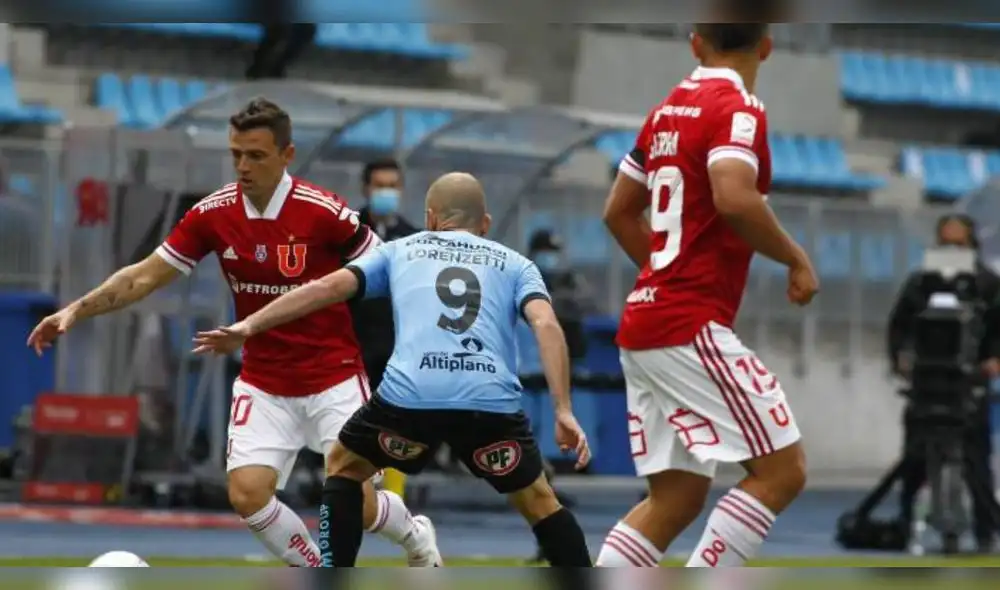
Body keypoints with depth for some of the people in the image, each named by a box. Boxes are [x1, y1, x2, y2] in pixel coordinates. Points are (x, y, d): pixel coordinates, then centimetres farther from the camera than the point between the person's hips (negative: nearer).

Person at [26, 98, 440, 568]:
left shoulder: (323, 212, -17)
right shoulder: (213, 214, -7)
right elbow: (146, 276, 0)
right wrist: (77, 310, -10)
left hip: (333, 379, -3)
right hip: (263, 384, 3)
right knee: (247, 494, -14)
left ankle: (416, 537, 30)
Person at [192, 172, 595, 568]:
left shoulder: (400, 251, 28)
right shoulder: (514, 263, 25)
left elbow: (329, 286, 16)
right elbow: (546, 325, 6)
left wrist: (249, 326, 16)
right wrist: (563, 411, 1)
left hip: (409, 395, 0)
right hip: (492, 402, 0)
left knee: (344, 467, 27)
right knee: (537, 500, 22)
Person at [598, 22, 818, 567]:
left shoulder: (667, 111, 15)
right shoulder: (738, 108, -9)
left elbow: (619, 213, 25)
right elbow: (734, 198, -27)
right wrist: (796, 259, -12)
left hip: (644, 324, 9)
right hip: (690, 330, -9)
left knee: (675, 499, 12)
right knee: (781, 471, -5)